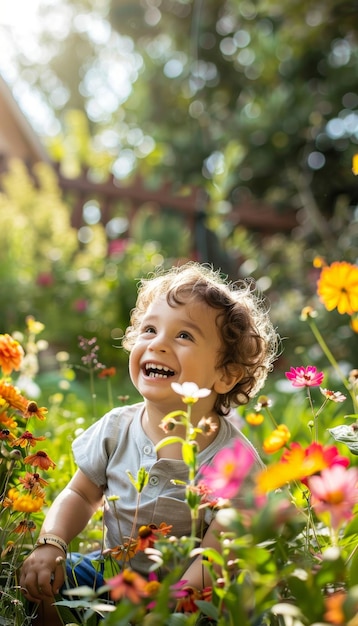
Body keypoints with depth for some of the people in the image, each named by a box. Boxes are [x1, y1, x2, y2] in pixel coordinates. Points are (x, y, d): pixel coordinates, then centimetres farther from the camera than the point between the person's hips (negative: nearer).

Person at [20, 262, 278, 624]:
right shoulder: (116, 428, -8)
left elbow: (216, 557, -21)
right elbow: (81, 494, 7)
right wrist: (51, 543, -10)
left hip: (178, 587, -3)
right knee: (42, 591, -13)